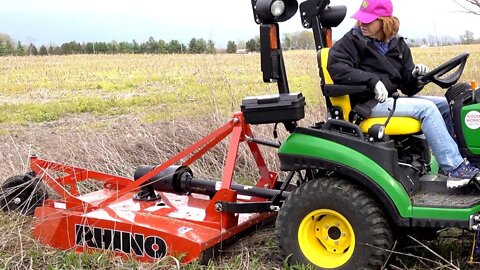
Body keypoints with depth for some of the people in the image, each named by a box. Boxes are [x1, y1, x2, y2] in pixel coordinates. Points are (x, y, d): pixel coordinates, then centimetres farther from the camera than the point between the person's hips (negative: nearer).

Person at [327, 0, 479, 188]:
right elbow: (336, 68, -23)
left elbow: (407, 87, 10)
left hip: (391, 99, 7)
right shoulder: (352, 40, -5)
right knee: (426, 108, -22)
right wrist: (372, 80, -31)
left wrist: (416, 75, -14)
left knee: (445, 104, 0)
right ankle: (455, 169, -21)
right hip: (369, 103, -7)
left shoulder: (398, 45, 11)